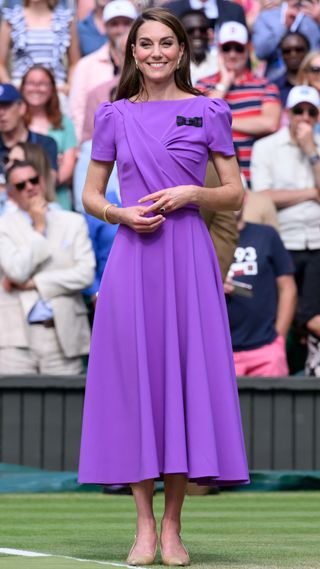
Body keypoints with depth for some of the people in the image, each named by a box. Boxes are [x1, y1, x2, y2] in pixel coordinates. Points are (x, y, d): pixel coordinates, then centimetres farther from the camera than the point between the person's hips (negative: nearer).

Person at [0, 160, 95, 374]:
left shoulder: (74, 222, 13)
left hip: (63, 335, 1)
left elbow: (86, 274, 1)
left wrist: (33, 283, -3)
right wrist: (38, 229, 0)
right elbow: (18, 271, -7)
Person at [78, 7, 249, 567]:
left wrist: (192, 193, -10)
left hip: (188, 256, -1)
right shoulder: (115, 116, 9)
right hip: (133, 255, 1)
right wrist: (120, 214, -7)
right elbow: (90, 195, 13)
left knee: (186, 373, -3)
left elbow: (235, 194, 8)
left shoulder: (208, 113, 6)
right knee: (133, 374, -2)